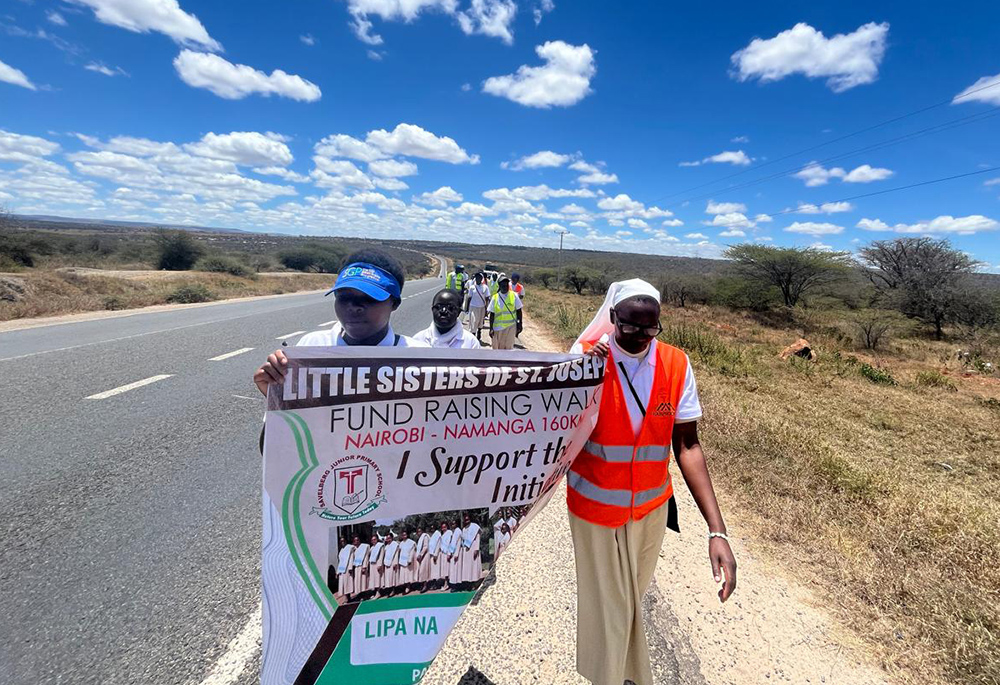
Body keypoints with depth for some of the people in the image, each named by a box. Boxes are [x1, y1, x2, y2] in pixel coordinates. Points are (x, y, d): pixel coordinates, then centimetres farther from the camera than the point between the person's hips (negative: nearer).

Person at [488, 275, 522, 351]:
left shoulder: (514, 295, -3)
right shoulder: (495, 298, -3)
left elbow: (519, 311, 1)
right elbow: (492, 314, 0)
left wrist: (519, 325, -1)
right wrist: (491, 328, -3)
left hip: (511, 326, -1)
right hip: (498, 327, 1)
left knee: (509, 347, 1)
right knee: (497, 347, 11)